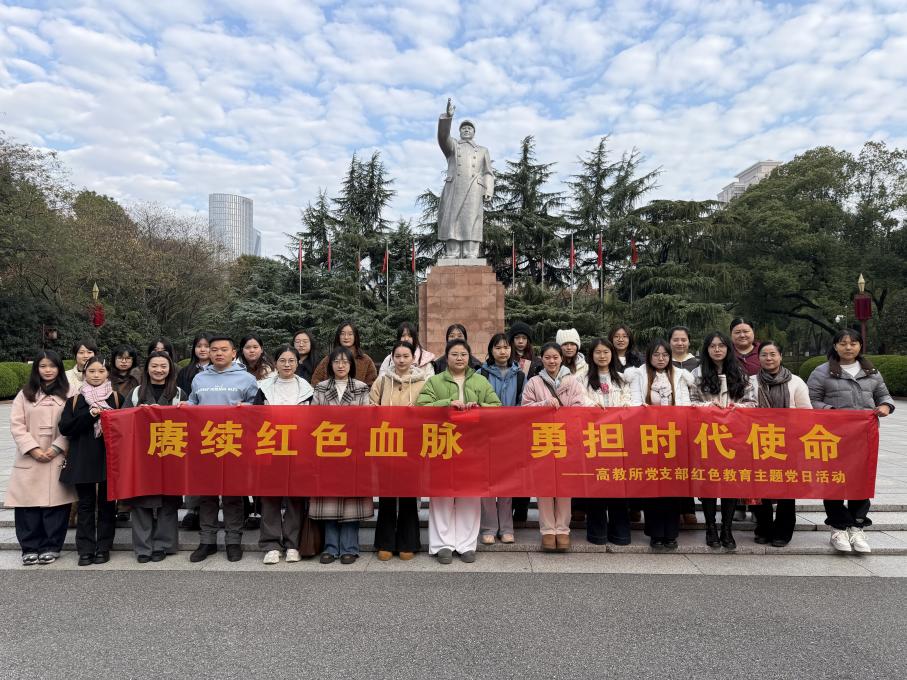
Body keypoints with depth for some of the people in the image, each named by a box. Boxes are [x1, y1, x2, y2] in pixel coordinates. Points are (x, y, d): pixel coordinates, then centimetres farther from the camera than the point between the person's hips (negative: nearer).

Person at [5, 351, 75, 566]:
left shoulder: (67, 394, 5)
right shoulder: (25, 394, 10)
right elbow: (16, 425, 2)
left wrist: (57, 448, -12)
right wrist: (33, 449, -9)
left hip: (58, 458, -1)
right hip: (29, 458, 2)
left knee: (55, 502, -2)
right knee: (28, 503, -1)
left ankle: (51, 546, 9)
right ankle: (30, 548, 11)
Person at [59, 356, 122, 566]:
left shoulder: (116, 398, 4)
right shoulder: (75, 400, 7)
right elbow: (64, 428, -3)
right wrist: (89, 415, -14)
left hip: (109, 458, -1)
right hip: (83, 459, 1)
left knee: (107, 504, 5)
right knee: (85, 505, 5)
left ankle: (103, 547, 15)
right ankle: (85, 549, 13)